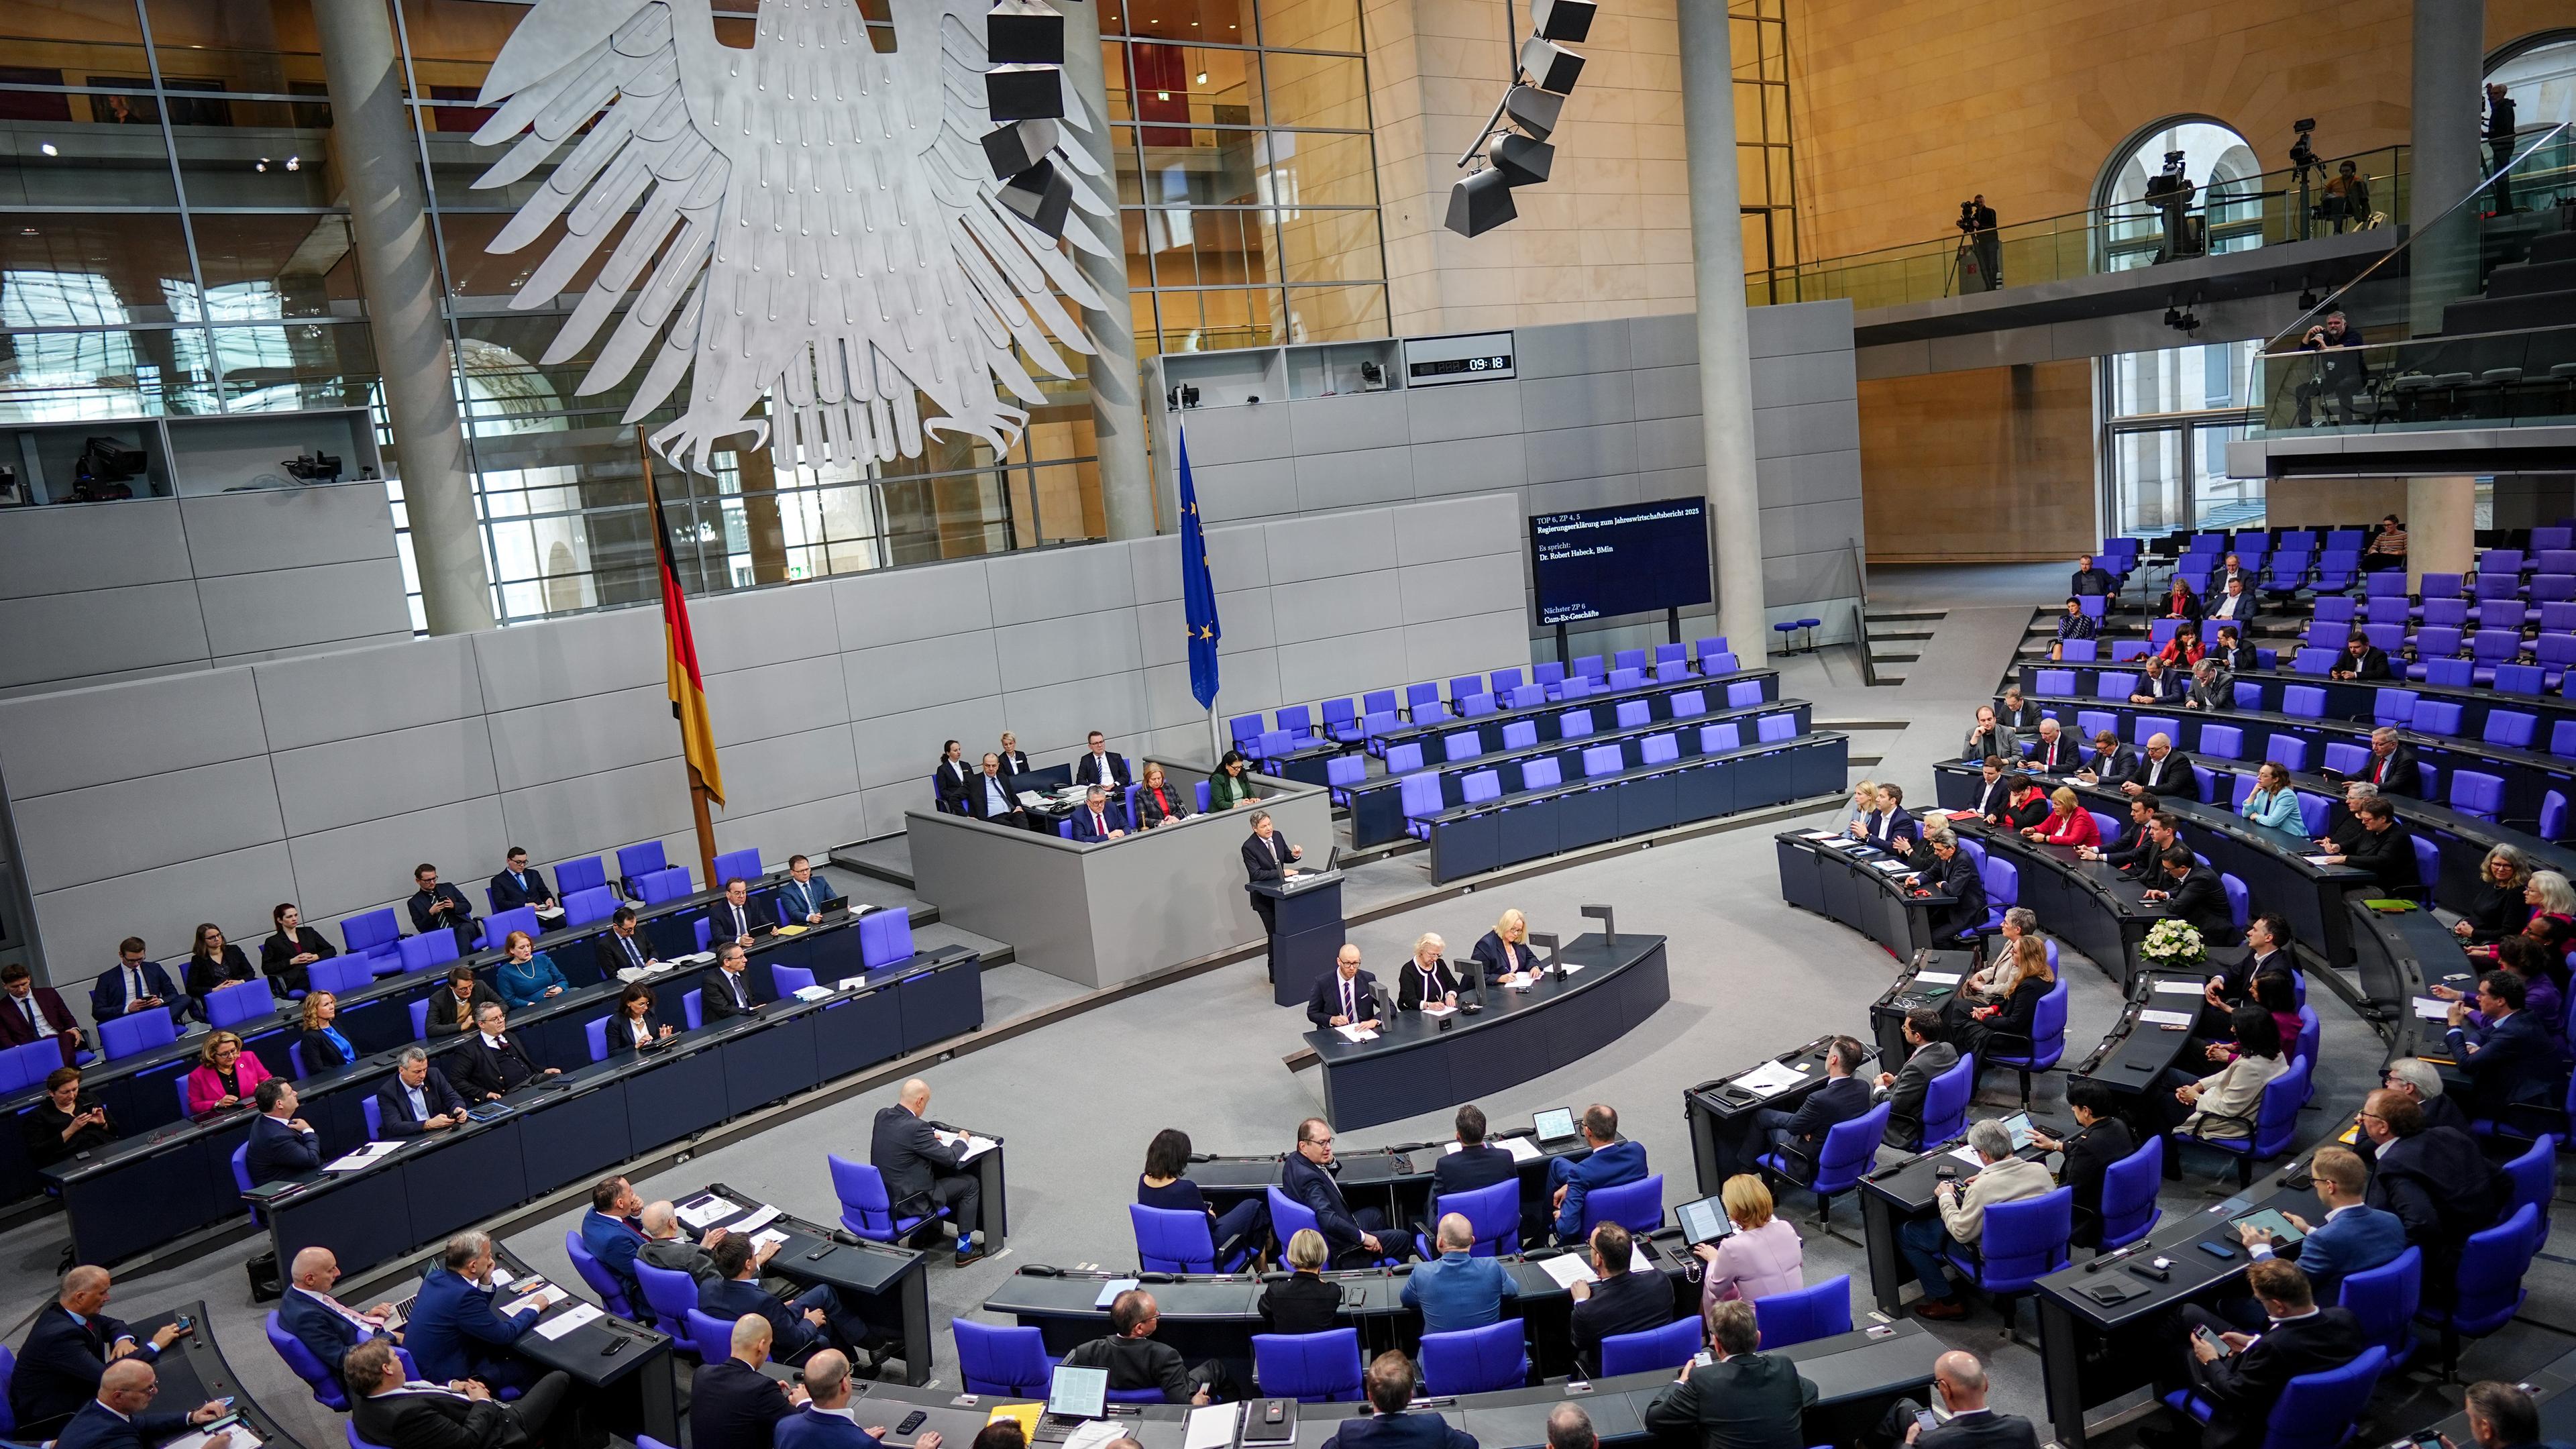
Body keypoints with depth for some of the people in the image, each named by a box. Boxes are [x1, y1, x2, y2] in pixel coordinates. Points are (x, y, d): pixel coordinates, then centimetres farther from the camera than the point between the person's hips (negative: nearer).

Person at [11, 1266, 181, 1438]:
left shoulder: (60, 1311, -3)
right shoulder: (59, 1334, -30)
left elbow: (111, 1324, 13)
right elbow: (106, 1376, -35)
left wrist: (124, 1339, -9)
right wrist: (155, 1345, -26)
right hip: (49, 1423, -9)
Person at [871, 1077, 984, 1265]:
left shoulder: (882, 1115, -4)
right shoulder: (916, 1127, -27)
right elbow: (949, 1157, -17)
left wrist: (929, 1135, 14)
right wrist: (962, 1140, 3)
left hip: (882, 1195, 8)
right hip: (906, 1203, -8)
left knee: (938, 1171, 32)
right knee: (971, 1183, 7)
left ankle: (930, 1229, 44)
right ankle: (964, 1248, 16)